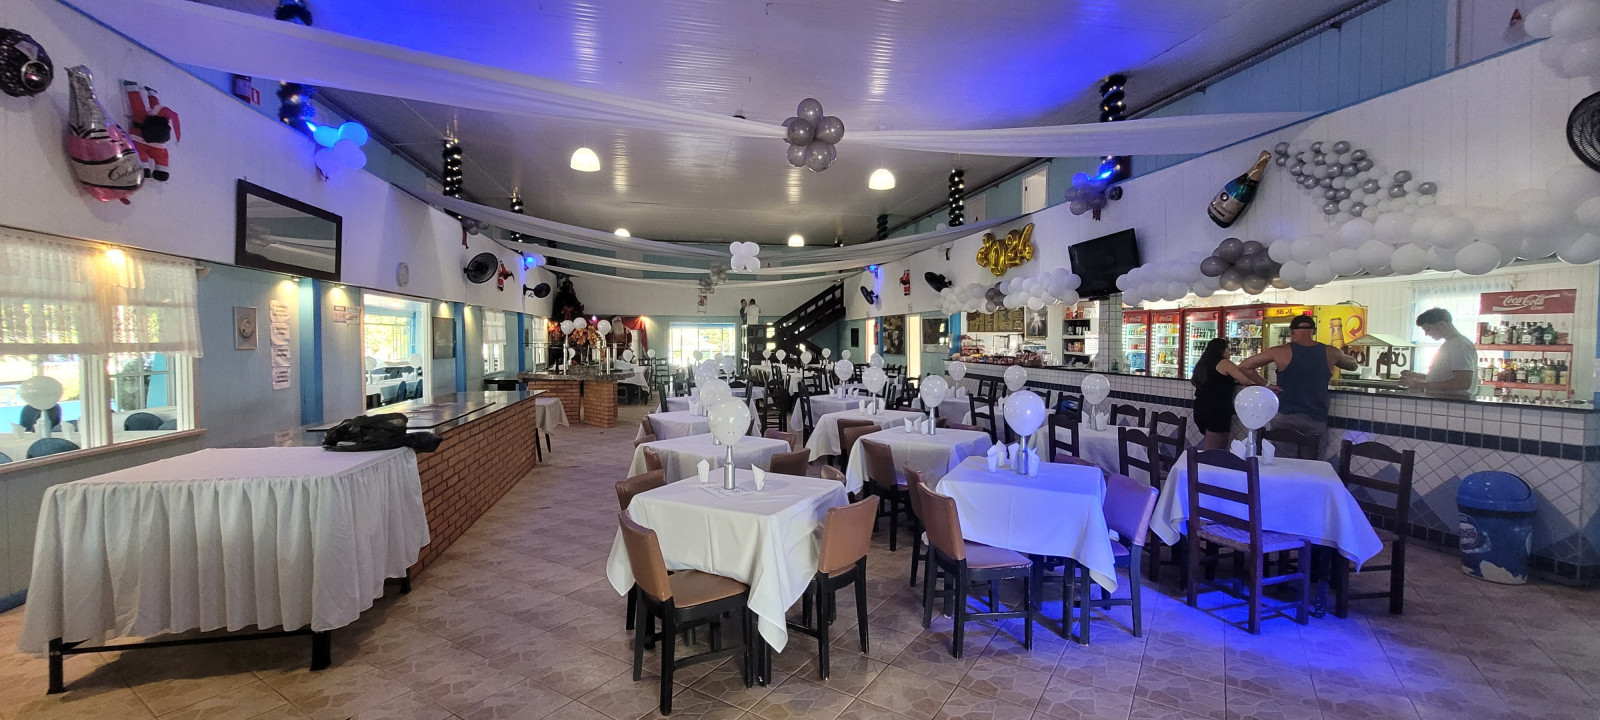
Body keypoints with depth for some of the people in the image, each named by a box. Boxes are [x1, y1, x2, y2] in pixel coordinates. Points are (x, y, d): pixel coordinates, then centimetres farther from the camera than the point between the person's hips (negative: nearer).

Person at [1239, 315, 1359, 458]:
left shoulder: (1282, 351, -5)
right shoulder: (1330, 353, 3)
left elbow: (1244, 366, -3)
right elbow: (1354, 365, 25)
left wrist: (1266, 385, 3)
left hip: (1285, 418, -2)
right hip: (1317, 420, 2)